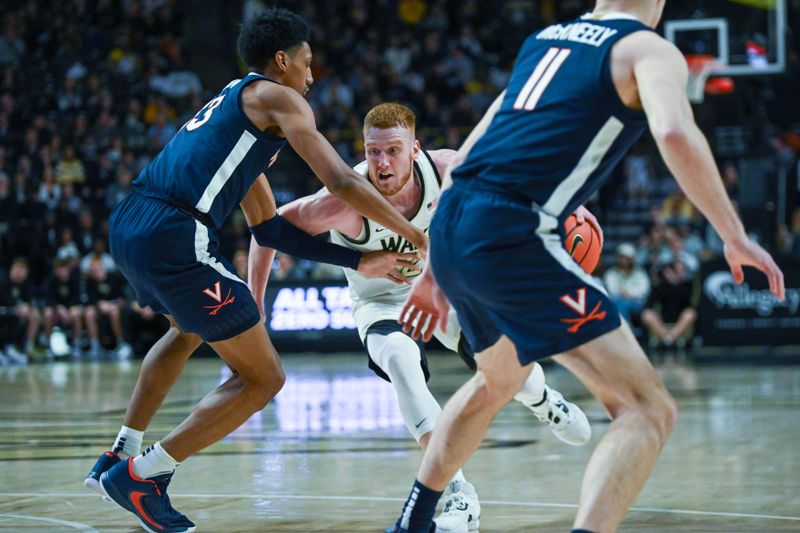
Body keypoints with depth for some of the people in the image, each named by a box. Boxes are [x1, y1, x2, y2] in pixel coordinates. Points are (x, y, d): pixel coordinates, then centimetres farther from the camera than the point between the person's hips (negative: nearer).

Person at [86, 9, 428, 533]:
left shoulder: (234, 103, 30)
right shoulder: (277, 97, 4)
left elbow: (268, 227, 30)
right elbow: (341, 181, -8)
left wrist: (358, 259, 27)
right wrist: (419, 237, -1)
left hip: (127, 226, 10)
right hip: (175, 238, -10)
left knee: (188, 331, 39)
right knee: (263, 378, 1)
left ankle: (118, 458, 35)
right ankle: (138, 476, 0)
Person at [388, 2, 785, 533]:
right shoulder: (650, 50, 4)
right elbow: (675, 132, -19)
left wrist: (436, 271, 33)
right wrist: (735, 238, -9)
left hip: (448, 229, 8)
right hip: (510, 236, -8)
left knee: (500, 378, 36)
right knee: (648, 409, -7)